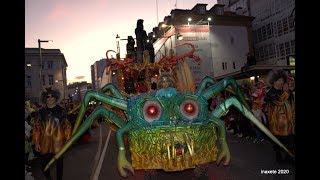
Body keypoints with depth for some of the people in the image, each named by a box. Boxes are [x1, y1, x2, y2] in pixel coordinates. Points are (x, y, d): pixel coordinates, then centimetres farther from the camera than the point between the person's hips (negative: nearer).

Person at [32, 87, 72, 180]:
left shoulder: (61, 110, -4)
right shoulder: (41, 111, 0)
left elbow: (67, 126, -1)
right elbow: (36, 127, 2)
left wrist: (68, 139, -3)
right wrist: (36, 142, -1)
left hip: (58, 141, -1)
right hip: (44, 142, 1)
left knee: (59, 161, 13)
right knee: (44, 161, 4)